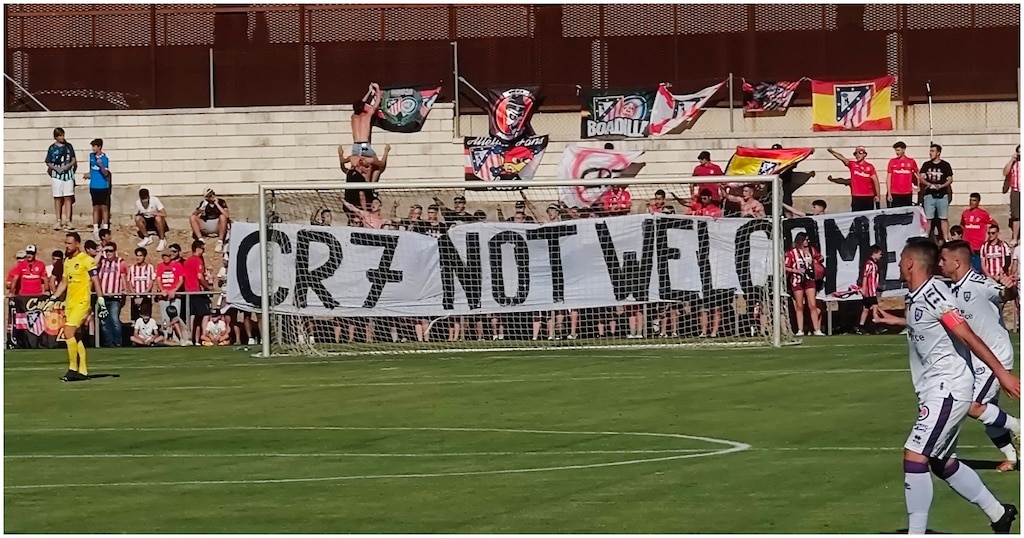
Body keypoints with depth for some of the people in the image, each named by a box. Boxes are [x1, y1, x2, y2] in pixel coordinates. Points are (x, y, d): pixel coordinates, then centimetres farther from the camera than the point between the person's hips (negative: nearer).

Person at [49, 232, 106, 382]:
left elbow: (95, 281, -9)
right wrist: (53, 298, 14)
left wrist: (101, 300, -13)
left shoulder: (87, 260, -8)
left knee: (68, 333, -17)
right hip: (69, 302, 8)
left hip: (82, 302, -8)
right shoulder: (67, 261, 15)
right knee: (75, 337, 7)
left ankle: (73, 369, -10)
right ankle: (83, 371, 12)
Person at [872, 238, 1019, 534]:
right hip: (937, 390, 10)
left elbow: (967, 335, -22)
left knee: (914, 457, -16)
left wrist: (1001, 372, -23)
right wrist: (895, 321, 39)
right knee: (943, 463, 17)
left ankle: (916, 533, -16)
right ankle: (999, 515, 28)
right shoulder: (916, 298, 10)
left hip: (947, 388, -10)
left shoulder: (932, 293, -18)